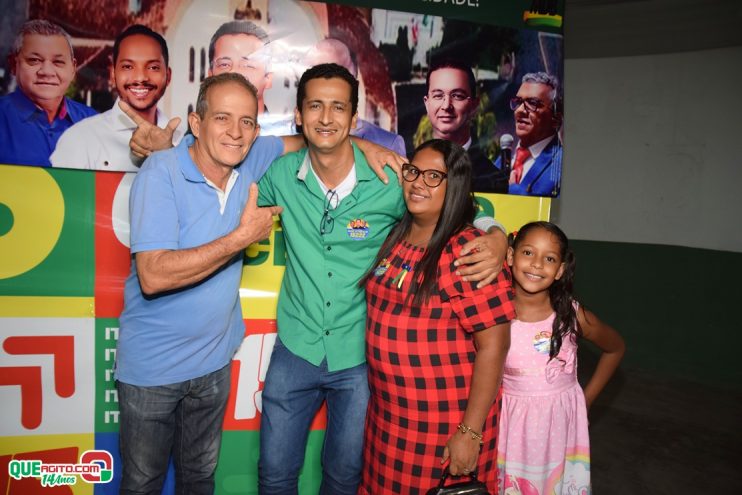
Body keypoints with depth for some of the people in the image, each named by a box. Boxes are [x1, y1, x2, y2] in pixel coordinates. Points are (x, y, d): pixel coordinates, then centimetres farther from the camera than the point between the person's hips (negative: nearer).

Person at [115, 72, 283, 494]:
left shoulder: (251, 161, -6)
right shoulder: (162, 171, -20)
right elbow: (153, 275, -29)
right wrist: (244, 236, -26)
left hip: (214, 360, 4)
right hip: (152, 366, -4)